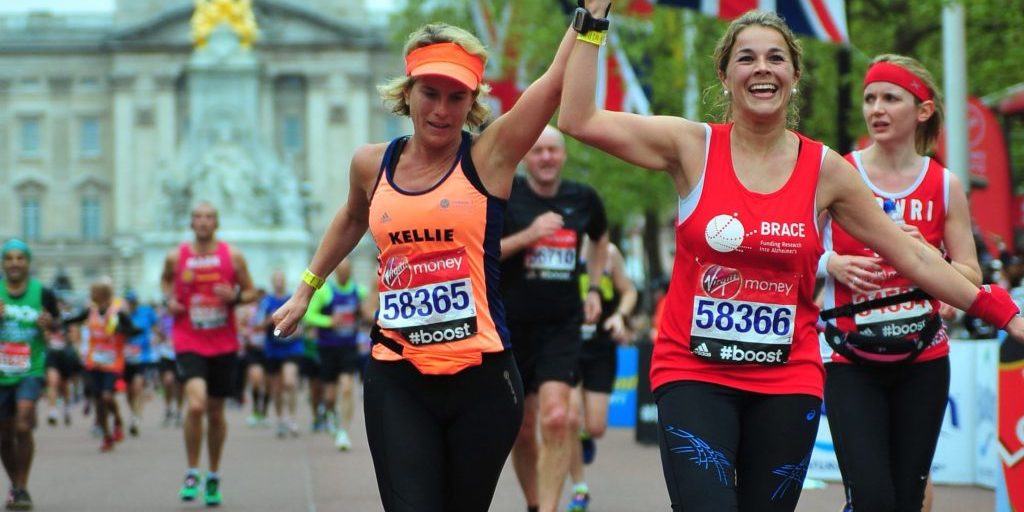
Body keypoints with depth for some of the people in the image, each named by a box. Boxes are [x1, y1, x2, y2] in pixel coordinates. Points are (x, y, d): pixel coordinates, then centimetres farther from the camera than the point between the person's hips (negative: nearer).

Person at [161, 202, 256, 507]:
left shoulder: (232, 256, 0)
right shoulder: (176, 257, 0)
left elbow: (251, 292, 8)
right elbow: (165, 279, 21)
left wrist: (235, 296, -14)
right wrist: (168, 299, 1)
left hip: (224, 345, 2)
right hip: (189, 343, -2)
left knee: (216, 412, 11)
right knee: (196, 405, -21)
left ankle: (214, 477, 29)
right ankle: (192, 474, -5)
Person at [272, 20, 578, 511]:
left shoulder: (488, 157, -3)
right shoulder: (371, 165, 8)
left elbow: (559, 76, -13)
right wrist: (306, 288, 35)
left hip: (480, 377, -2)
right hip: (397, 381, 2)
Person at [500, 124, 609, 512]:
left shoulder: (583, 199, 4)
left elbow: (600, 237, 26)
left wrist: (594, 288, 16)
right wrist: (527, 235, -21)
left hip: (562, 325, 1)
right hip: (512, 327, -1)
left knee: (557, 418, -18)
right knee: (521, 429, 7)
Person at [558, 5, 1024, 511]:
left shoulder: (825, 169, 2)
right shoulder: (693, 147, -2)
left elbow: (915, 258, 7)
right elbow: (578, 119, -10)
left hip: (788, 382, 2)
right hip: (693, 375, -2)